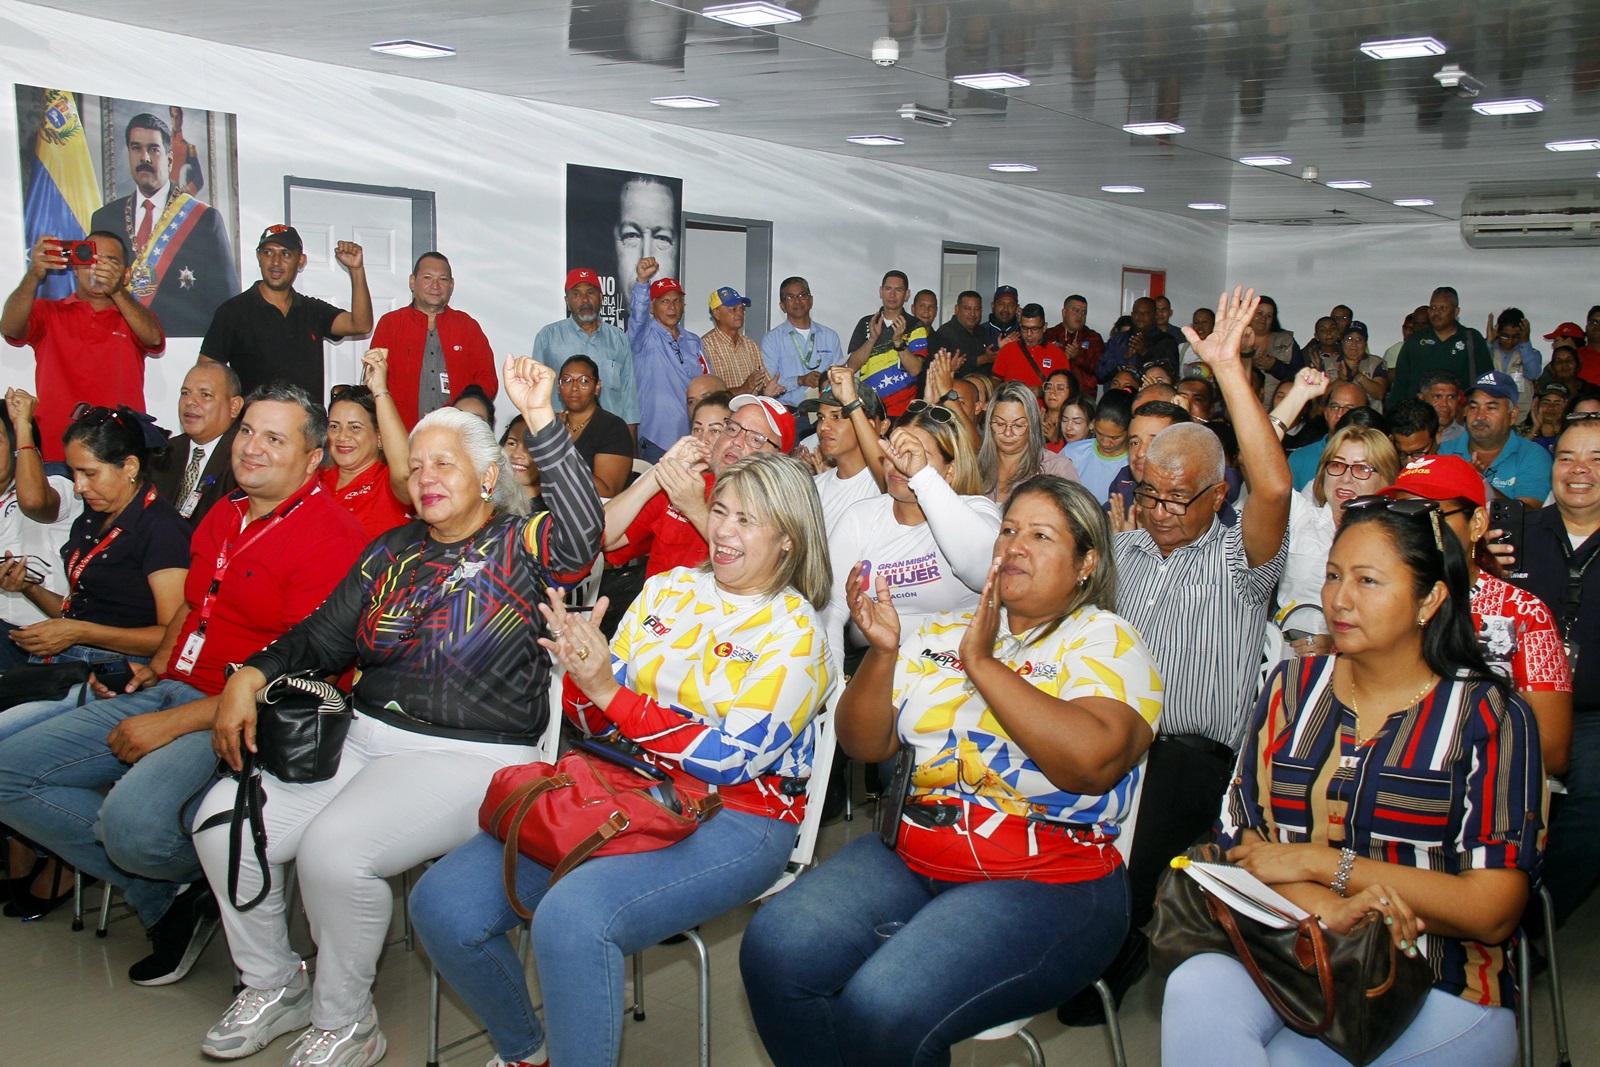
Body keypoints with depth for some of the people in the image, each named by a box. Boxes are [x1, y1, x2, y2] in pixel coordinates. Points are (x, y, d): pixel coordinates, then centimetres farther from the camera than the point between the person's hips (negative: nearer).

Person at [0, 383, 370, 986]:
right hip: (171, 689, 9)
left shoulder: (330, 536, -13)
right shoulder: (224, 515, 16)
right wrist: (158, 664, 11)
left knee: (132, 820, -33)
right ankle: (166, 898, 3)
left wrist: (172, 723, -20)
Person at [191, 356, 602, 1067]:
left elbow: (582, 529, -25)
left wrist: (540, 418, -33)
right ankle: (273, 986, 15)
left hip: (469, 757, -7)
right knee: (222, 819, -8)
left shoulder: (521, 545, -2)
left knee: (334, 846, -28)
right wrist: (249, 677, 3)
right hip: (366, 735, 7)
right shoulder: (392, 550, 17)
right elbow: (323, 637, 20)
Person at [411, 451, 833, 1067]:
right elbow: (599, 724, 12)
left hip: (734, 820, -6)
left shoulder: (794, 630, -4)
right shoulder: (667, 589, 11)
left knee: (572, 917, -34)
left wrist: (610, 692, -18)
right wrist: (580, 674, -11)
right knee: (442, 905, -8)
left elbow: (729, 760, -14)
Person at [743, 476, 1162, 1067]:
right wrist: (882, 652, -8)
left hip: (1045, 882, -5)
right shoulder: (943, 631, 13)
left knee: (884, 1008, -27)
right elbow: (865, 743, 9)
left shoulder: (1108, 642, -2)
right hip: (910, 857, 6)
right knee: (773, 950, -17)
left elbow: (1092, 761, -23)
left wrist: (983, 663, -18)